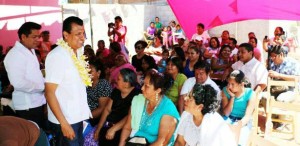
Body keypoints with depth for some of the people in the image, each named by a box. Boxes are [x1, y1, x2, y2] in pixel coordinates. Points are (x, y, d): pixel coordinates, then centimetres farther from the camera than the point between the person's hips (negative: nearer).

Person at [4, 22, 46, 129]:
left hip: (38, 102, 9)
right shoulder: (15, 54, -16)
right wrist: (42, 87, -18)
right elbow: (19, 83, -26)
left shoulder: (31, 51, 15)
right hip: (27, 106, -9)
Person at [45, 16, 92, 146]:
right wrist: (64, 123, -21)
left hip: (77, 117, 8)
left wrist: (83, 112, 12)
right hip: (65, 120, -7)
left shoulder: (78, 53, 6)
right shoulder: (57, 56, -18)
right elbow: (49, 93, -19)